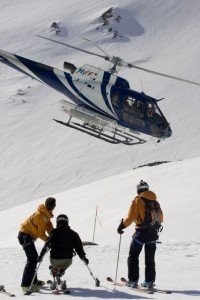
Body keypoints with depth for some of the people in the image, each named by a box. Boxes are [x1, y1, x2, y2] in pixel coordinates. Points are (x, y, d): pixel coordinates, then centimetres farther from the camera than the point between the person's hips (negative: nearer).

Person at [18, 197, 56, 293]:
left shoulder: (46, 215, 7)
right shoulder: (42, 216, -23)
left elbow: (50, 229, 7)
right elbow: (41, 234, -21)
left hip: (28, 235, 11)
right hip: (25, 235, -11)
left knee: (34, 257, 20)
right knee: (32, 259, -17)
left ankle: (33, 281, 31)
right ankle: (26, 285, -21)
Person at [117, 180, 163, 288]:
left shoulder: (137, 201, -9)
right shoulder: (155, 202, 8)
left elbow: (130, 217, -13)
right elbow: (160, 218, 16)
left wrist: (121, 226, 0)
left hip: (141, 232, -5)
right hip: (153, 234, 5)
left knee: (133, 256, 7)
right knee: (150, 259, 14)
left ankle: (133, 281, 2)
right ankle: (149, 281, 14)